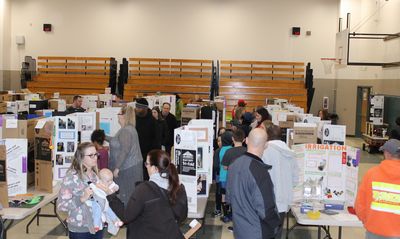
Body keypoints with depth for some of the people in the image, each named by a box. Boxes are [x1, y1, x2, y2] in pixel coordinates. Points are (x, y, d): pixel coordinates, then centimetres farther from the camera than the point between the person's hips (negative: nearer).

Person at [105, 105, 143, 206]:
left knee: (126, 195, -4)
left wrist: (117, 167, -20)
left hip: (128, 167, -10)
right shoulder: (130, 128, 14)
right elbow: (117, 141, 27)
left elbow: (125, 151, -23)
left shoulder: (125, 131, -18)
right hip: (134, 165, 10)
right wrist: (105, 137, 33)